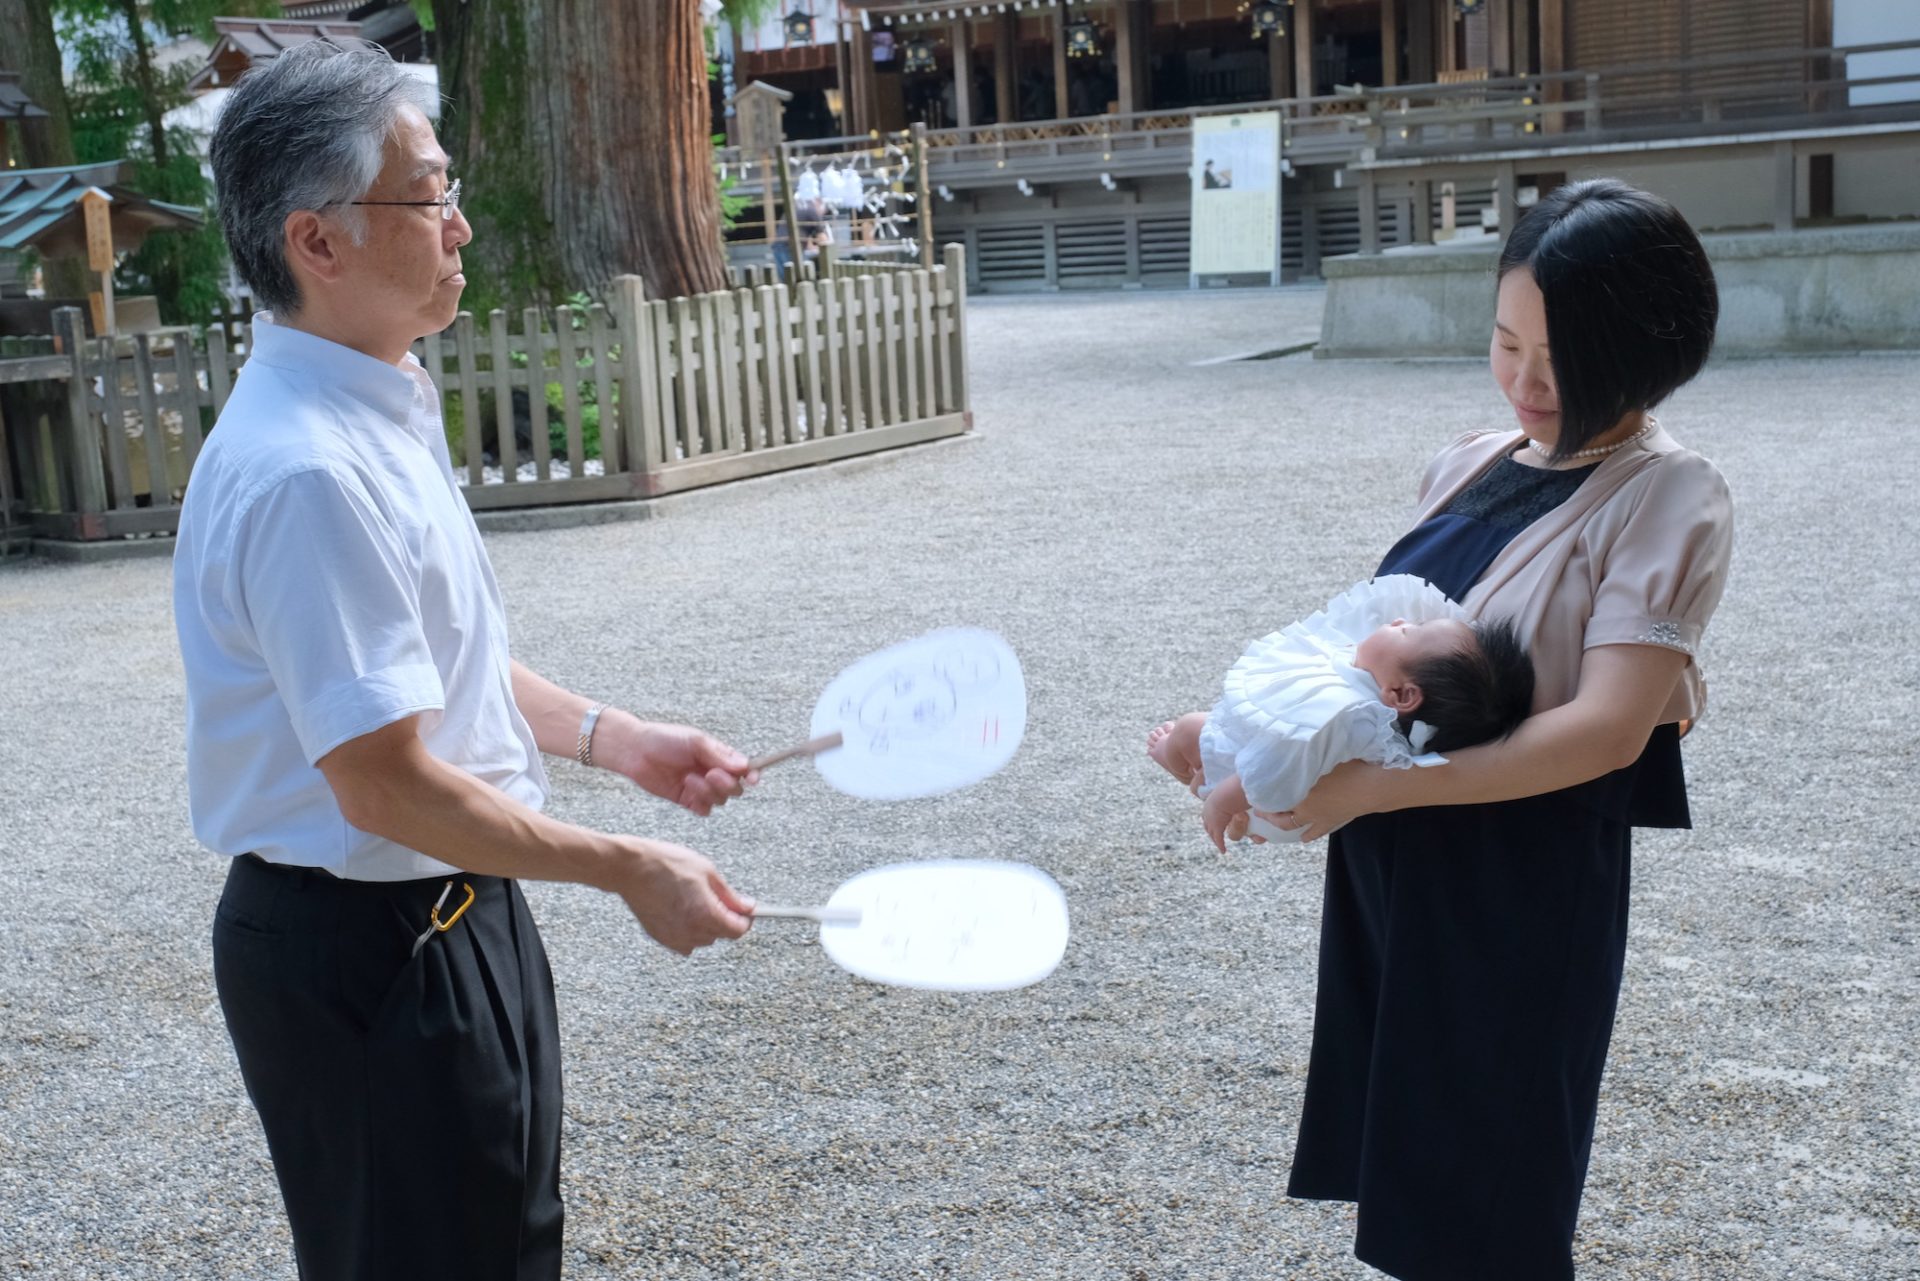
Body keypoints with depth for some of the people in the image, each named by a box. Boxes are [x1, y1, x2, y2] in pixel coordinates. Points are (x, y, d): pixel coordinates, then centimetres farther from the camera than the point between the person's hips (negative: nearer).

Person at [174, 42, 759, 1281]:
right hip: (368, 955, -10)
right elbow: (386, 786, -27)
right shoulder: (304, 470, -26)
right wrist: (630, 868, -18)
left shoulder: (377, 412, 7)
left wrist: (614, 737, 8)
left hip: (443, 919, 10)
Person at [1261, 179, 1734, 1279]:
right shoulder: (1475, 466, 8)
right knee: (1410, 1178, 17)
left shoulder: (1667, 499, -12)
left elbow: (1607, 728, -21)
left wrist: (1370, 787, -24)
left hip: (1519, 897, -6)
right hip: (1394, 876, 6)